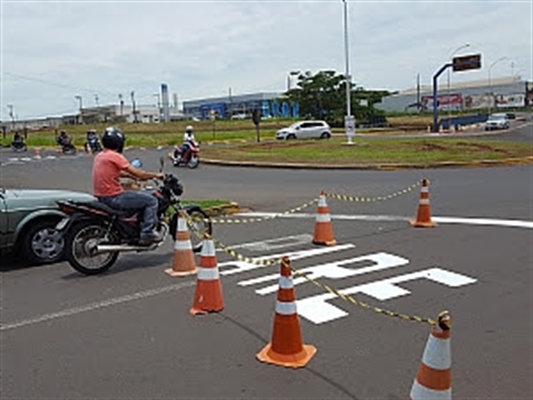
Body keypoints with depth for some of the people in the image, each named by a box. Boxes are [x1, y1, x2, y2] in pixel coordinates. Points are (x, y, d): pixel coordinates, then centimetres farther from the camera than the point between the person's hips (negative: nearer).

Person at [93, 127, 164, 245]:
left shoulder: (99, 156, 13)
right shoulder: (115, 156, -15)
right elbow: (136, 172, -14)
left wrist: (135, 177, 24)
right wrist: (155, 175, -1)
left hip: (101, 197, 10)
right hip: (114, 197, -10)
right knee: (151, 201, -4)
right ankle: (147, 234, -6)